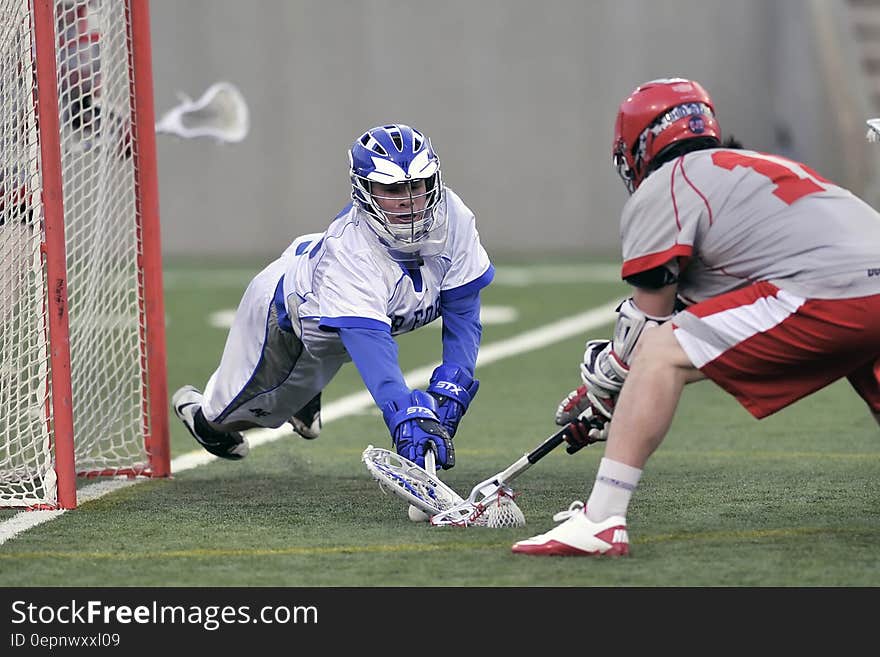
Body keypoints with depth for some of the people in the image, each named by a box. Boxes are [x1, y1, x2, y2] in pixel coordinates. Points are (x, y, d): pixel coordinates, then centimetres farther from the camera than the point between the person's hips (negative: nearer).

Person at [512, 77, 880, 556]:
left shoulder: (661, 189, 8)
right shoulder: (759, 165, 33)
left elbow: (647, 326, 7)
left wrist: (601, 387, 26)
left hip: (824, 293, -9)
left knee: (659, 354, -5)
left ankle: (600, 522, -11)